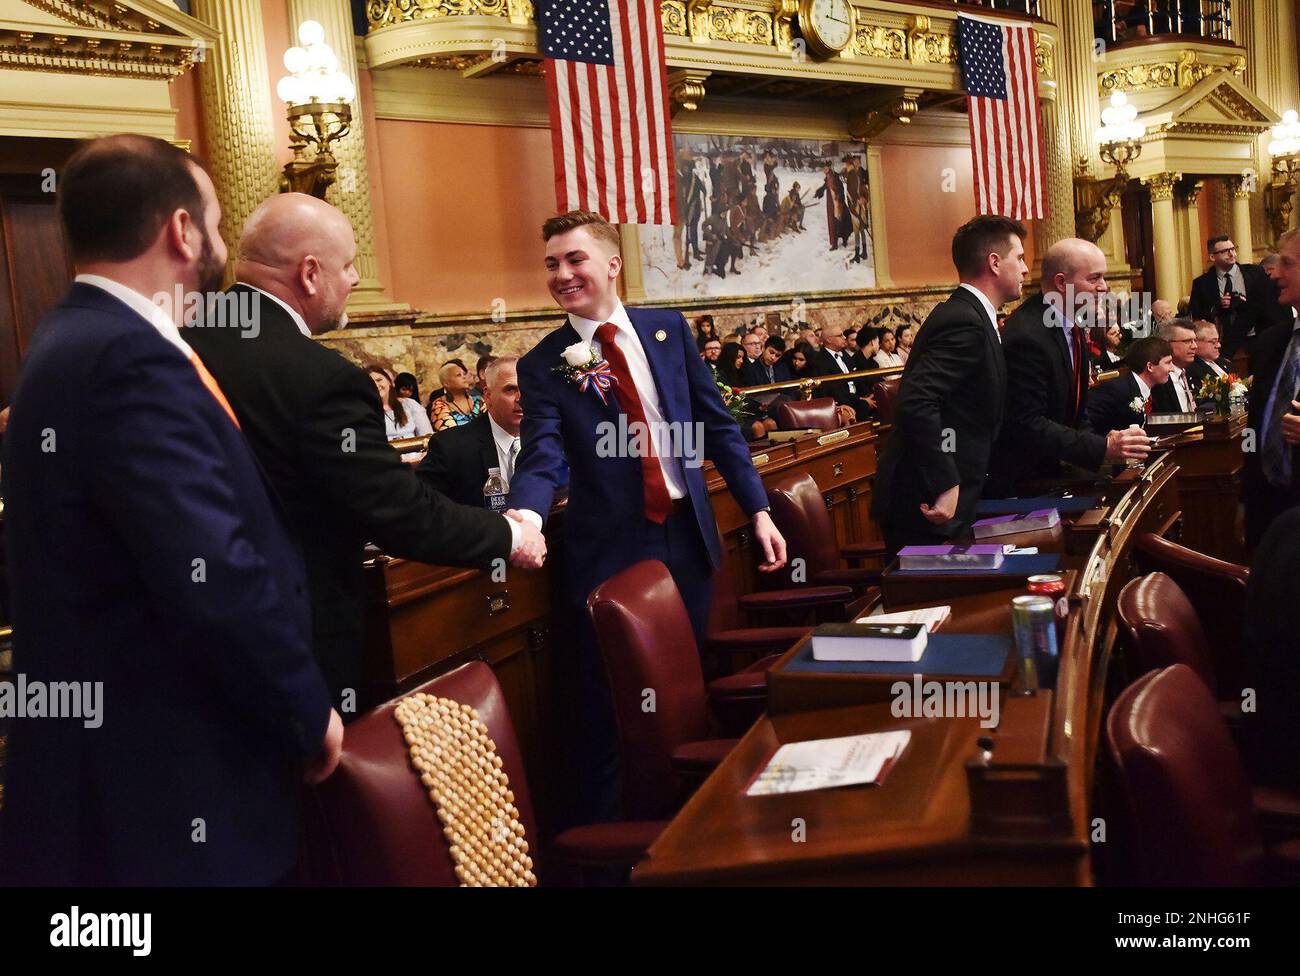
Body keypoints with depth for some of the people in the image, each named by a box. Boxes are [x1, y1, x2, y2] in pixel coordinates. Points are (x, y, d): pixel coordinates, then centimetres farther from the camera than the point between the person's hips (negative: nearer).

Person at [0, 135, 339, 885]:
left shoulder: (75, 342, 10)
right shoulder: (132, 361, -22)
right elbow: (218, 582, -27)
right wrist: (308, 713, -13)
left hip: (115, 739, 10)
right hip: (160, 780, -10)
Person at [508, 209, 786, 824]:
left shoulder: (668, 330, 5)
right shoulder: (543, 365, -2)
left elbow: (717, 424, 8)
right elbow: (542, 457, -14)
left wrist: (758, 510, 3)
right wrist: (525, 518, -35)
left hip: (687, 537, 3)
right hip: (609, 551, -3)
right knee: (608, 712, 2)